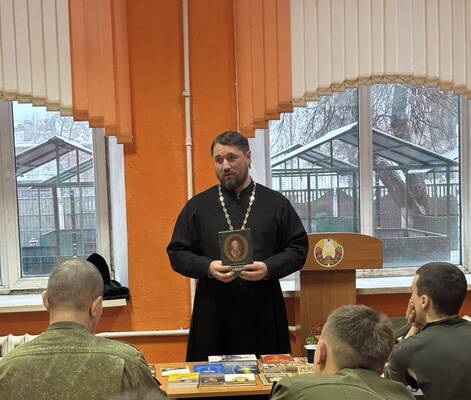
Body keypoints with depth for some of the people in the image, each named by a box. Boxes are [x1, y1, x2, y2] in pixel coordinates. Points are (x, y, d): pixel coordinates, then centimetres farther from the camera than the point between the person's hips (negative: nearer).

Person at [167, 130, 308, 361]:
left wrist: (269, 268, -13)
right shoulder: (197, 206, 9)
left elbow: (298, 249, 5)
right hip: (213, 311, 0)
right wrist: (208, 267, -11)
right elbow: (177, 253, 7)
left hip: (264, 310, 0)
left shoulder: (277, 203, 7)